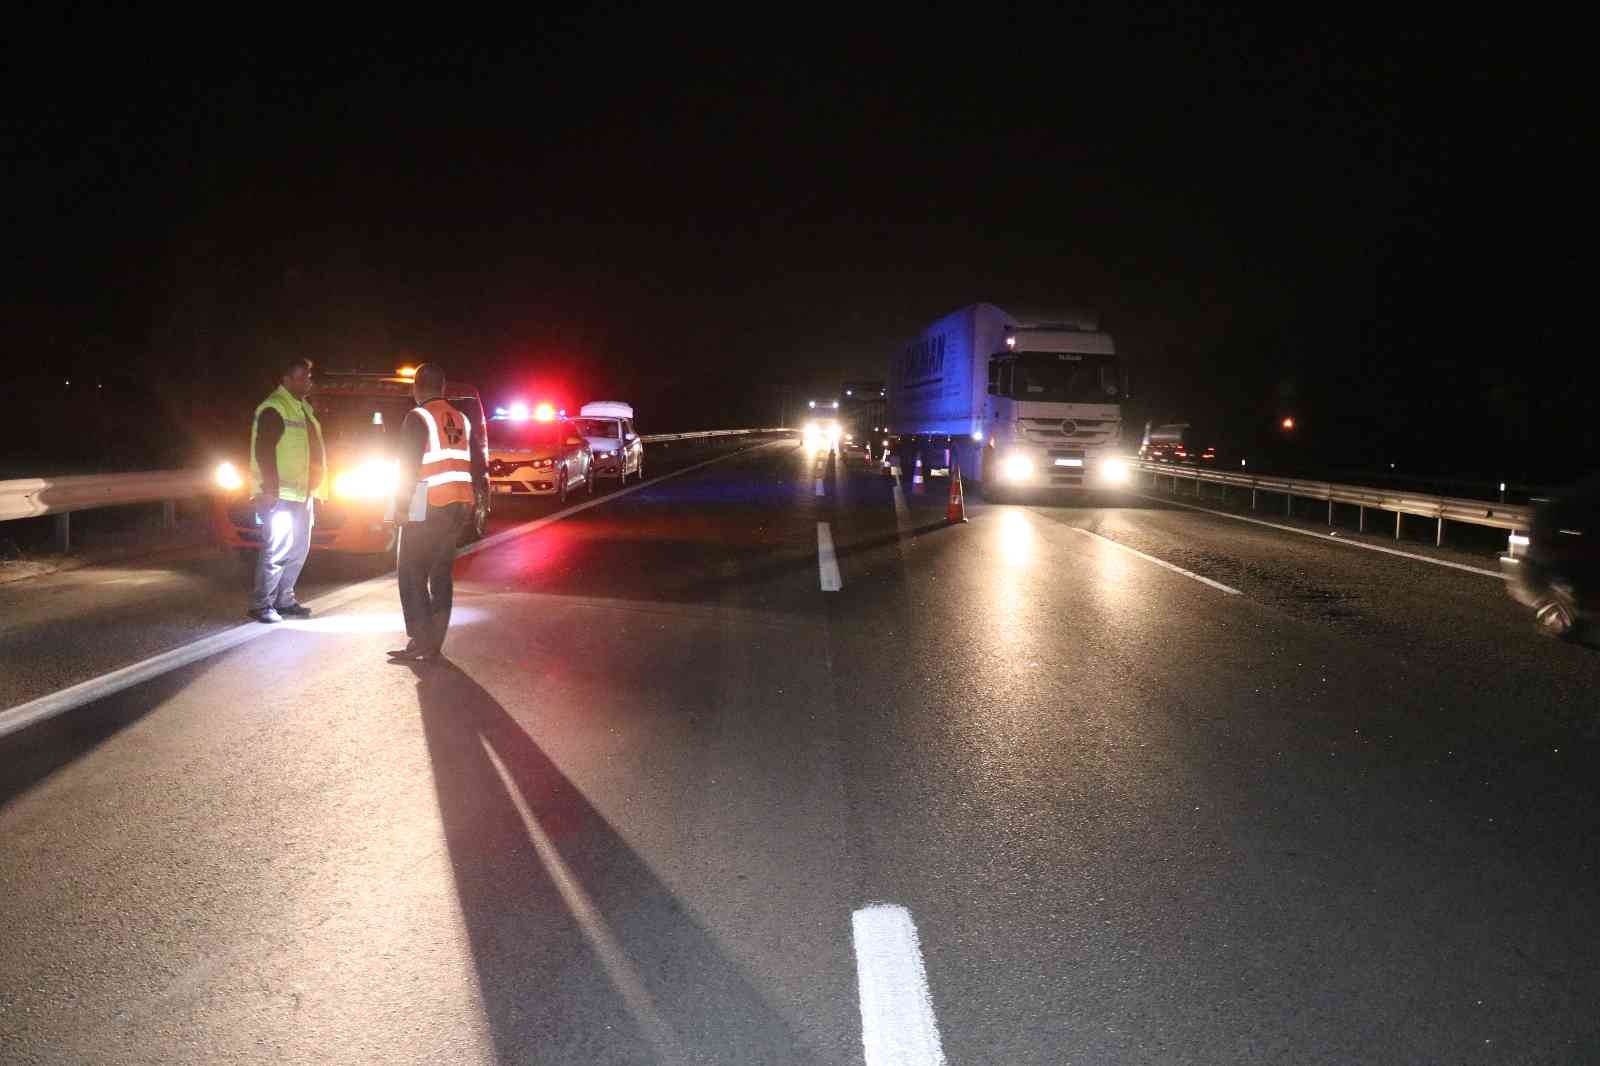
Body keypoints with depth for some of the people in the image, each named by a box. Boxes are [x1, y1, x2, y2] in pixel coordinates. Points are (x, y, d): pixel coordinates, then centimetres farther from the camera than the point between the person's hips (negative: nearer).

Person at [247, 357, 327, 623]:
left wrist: (313, 490, 19)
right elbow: (264, 450, -18)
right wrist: (271, 490, -23)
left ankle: (284, 600, 22)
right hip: (279, 495, -9)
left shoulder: (303, 408, 17)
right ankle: (261, 605, -1)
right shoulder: (274, 408, -11)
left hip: (301, 494, 9)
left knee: (298, 550, 12)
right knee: (277, 551, -9)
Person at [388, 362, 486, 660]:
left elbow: (409, 466, -13)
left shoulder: (418, 418, -7)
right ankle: (435, 641, 14)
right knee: (441, 573, 12)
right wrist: (481, 490, 20)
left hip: (430, 507, -7)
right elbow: (477, 462, 14)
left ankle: (421, 640, -6)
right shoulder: (461, 419, 13)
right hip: (460, 504, 7)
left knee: (412, 574, 0)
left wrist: (401, 505, -11)